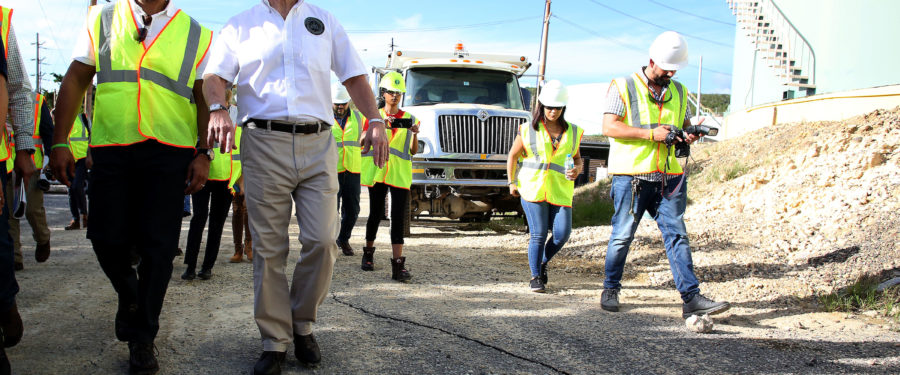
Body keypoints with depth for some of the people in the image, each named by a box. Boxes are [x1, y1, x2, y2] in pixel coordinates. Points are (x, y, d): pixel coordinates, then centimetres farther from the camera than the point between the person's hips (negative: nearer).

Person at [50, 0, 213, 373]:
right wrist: (59, 142, 4)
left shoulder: (196, 34, 8)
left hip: (168, 152, -1)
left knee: (157, 246, 0)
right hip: (109, 148, 1)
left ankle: (142, 337, 14)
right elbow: (75, 80, 11)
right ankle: (129, 297, 36)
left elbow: (205, 98, 7)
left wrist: (203, 153, -4)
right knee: (107, 240, 3)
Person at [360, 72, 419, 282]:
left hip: (400, 173, 0)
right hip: (377, 172, 0)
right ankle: (368, 253, 30)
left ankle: (398, 265, -15)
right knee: (375, 214, 9)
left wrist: (415, 134, -12)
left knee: (398, 217, -9)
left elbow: (413, 151, 6)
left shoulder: (409, 119, 11)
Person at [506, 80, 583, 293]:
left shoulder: (573, 132, 10)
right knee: (538, 235, -6)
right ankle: (535, 277, 8)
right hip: (532, 188, -2)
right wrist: (512, 183, 8)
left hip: (560, 191, 2)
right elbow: (513, 156, 11)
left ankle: (543, 263, 24)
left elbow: (577, 158, 20)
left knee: (562, 234, -5)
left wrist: (578, 169, -2)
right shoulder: (528, 130, 3)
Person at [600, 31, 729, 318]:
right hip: (631, 177, -4)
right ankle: (610, 290, 21)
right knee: (622, 236, 4)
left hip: (668, 178, 4)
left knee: (677, 235, -2)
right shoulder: (624, 87, -2)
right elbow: (609, 126, -11)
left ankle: (691, 299, -4)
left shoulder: (679, 92, 15)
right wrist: (651, 134, -17)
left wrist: (690, 134, -3)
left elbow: (685, 124, 23)